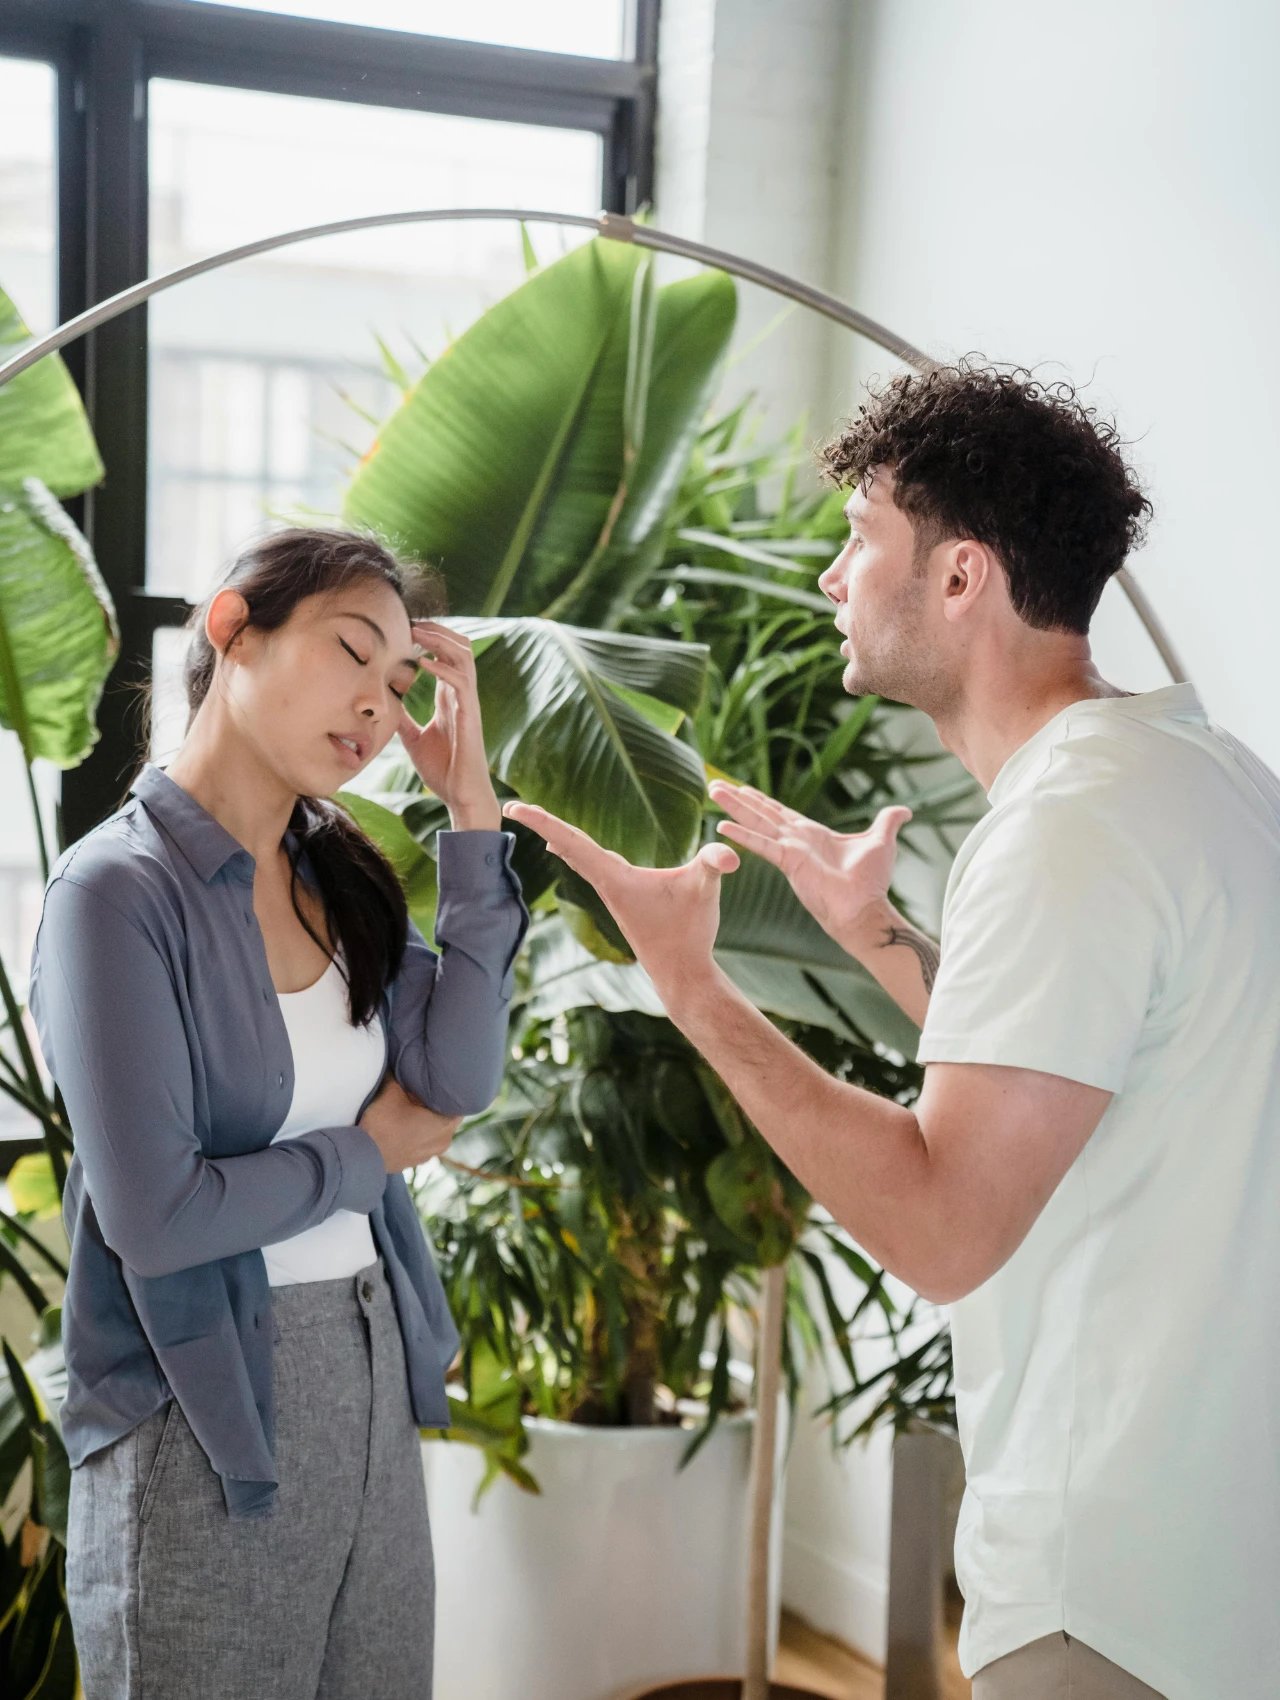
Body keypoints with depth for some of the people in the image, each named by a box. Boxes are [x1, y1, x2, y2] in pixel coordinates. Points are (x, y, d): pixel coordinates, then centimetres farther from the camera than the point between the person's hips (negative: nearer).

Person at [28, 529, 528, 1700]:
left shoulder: (338, 880, 6)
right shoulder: (121, 889, -15)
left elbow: (458, 1080, -6)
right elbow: (153, 1216, -20)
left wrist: (472, 806, -7)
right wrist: (366, 1153, -6)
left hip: (371, 1380, 7)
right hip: (206, 1416, -7)